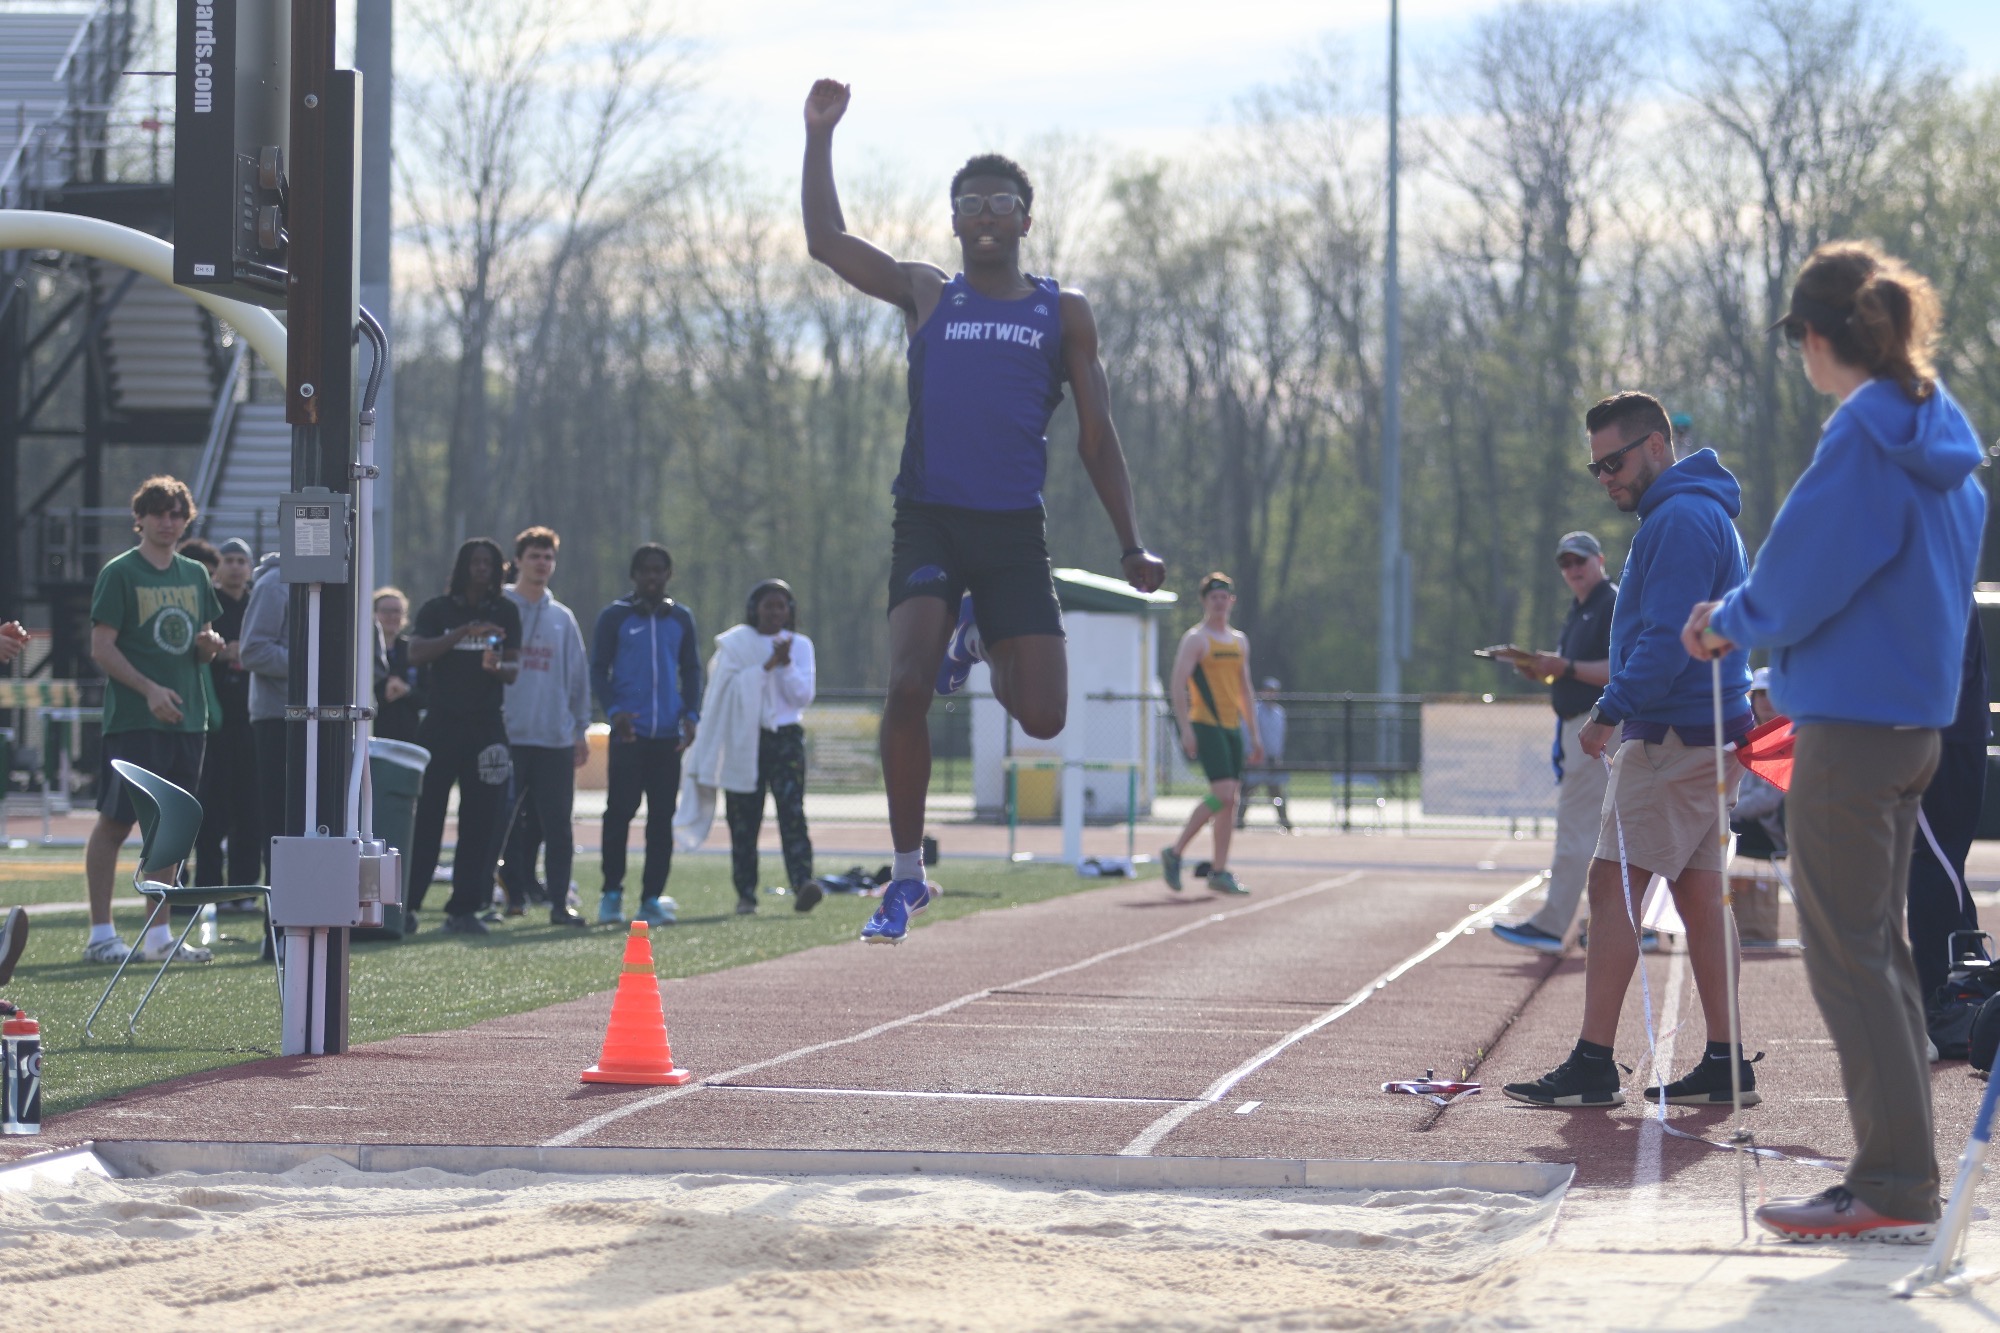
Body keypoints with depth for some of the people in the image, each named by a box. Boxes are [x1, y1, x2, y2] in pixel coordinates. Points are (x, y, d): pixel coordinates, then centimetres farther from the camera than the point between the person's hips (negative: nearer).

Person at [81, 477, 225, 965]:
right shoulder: (119, 573, -3)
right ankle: (101, 934, -1)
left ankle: (159, 936, 13)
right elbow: (101, 648, -9)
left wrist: (210, 646, -3)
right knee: (114, 822, -5)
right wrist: (150, 690, -18)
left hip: (186, 720, 6)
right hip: (132, 720, -6)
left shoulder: (195, 575, 15)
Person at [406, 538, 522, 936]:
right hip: (441, 724, -2)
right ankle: (406, 904, -2)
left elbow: (515, 669, 5)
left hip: (486, 725, 2)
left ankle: (463, 910, 3)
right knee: (425, 816, -5)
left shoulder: (505, 613, 11)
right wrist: (464, 633, -20)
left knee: (481, 821, -1)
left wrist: (497, 667, -19)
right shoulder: (437, 610, 4)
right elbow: (417, 653, -11)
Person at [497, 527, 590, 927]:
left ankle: (559, 902, 1)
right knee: (509, 822, 0)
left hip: (556, 737, 2)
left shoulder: (561, 618, 13)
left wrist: (581, 729, 13)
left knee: (557, 823, -1)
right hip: (508, 733, -2)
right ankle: (515, 892, 7)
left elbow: (578, 675, 17)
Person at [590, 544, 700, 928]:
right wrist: (613, 711, -12)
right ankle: (612, 893, 3)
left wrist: (690, 714, 1)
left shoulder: (681, 619, 13)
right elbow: (598, 669, 3)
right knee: (620, 810, -7)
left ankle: (652, 899, 4)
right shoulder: (615, 616, 4)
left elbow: (691, 670, 16)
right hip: (628, 732, -3)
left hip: (668, 734, 3)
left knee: (662, 817, 1)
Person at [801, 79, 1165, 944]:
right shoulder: (927, 296, 12)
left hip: (1014, 529, 1)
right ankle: (906, 874, -7)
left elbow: (1096, 435, 12)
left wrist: (1131, 545, 7)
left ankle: (981, 644, 30)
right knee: (907, 686, -21)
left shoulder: (1063, 315, 11)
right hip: (929, 521, -1)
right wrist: (820, 136, 2)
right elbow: (825, 241, 8)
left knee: (1043, 717, -6)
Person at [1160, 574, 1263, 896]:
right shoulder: (1195, 639, -5)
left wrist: (1254, 734, 19)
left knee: (1231, 800, 4)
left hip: (1232, 727, 7)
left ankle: (1219, 872, 8)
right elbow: (1177, 686, -13)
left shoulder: (1240, 641, 17)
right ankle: (1174, 852, -7)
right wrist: (1186, 729, -22)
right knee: (1223, 795, -18)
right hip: (1205, 726, -7)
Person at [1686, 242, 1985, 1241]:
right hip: (1917, 717, 9)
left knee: (1847, 954, -5)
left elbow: (1800, 577, -15)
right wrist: (1746, 622, 18)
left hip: (1850, 729, -9)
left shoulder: (1863, 437, -16)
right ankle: (1900, 1174, 17)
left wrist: (1730, 623, 6)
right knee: (1879, 948, 15)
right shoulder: (1941, 441, 11)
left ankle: (1895, 1186, -6)